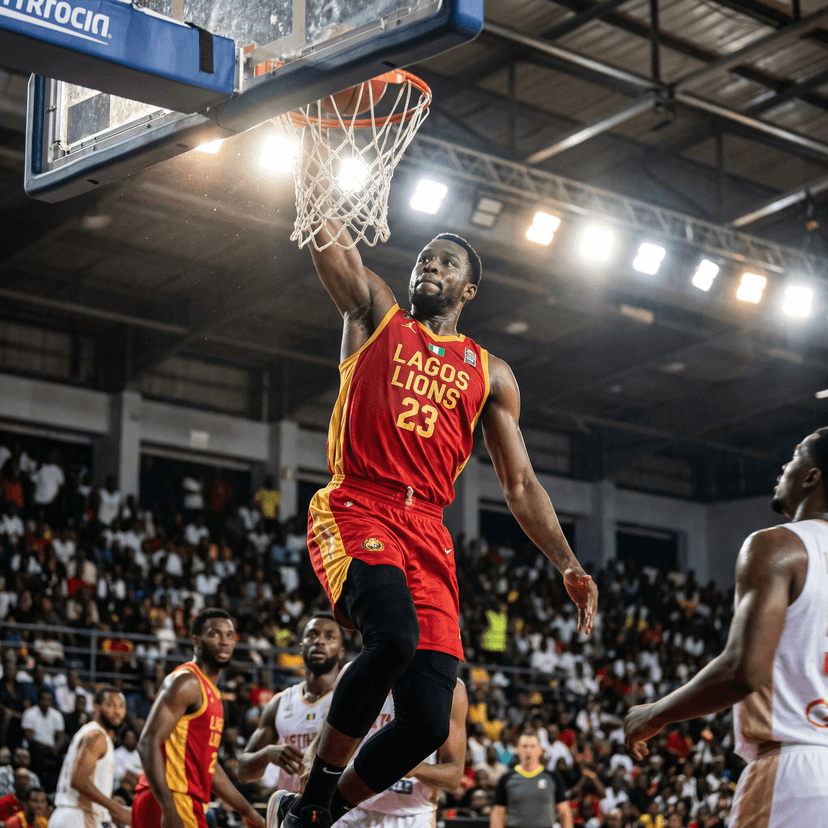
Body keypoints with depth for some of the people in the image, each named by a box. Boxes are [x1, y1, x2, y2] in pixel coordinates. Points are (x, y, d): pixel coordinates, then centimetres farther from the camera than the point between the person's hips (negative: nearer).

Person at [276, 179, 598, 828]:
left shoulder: (489, 374, 22)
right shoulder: (376, 315, 17)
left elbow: (520, 484, 19)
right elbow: (327, 237, 4)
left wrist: (569, 567, 7)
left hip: (427, 531, 3)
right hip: (355, 511, -3)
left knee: (428, 723, -8)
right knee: (394, 635, -34)